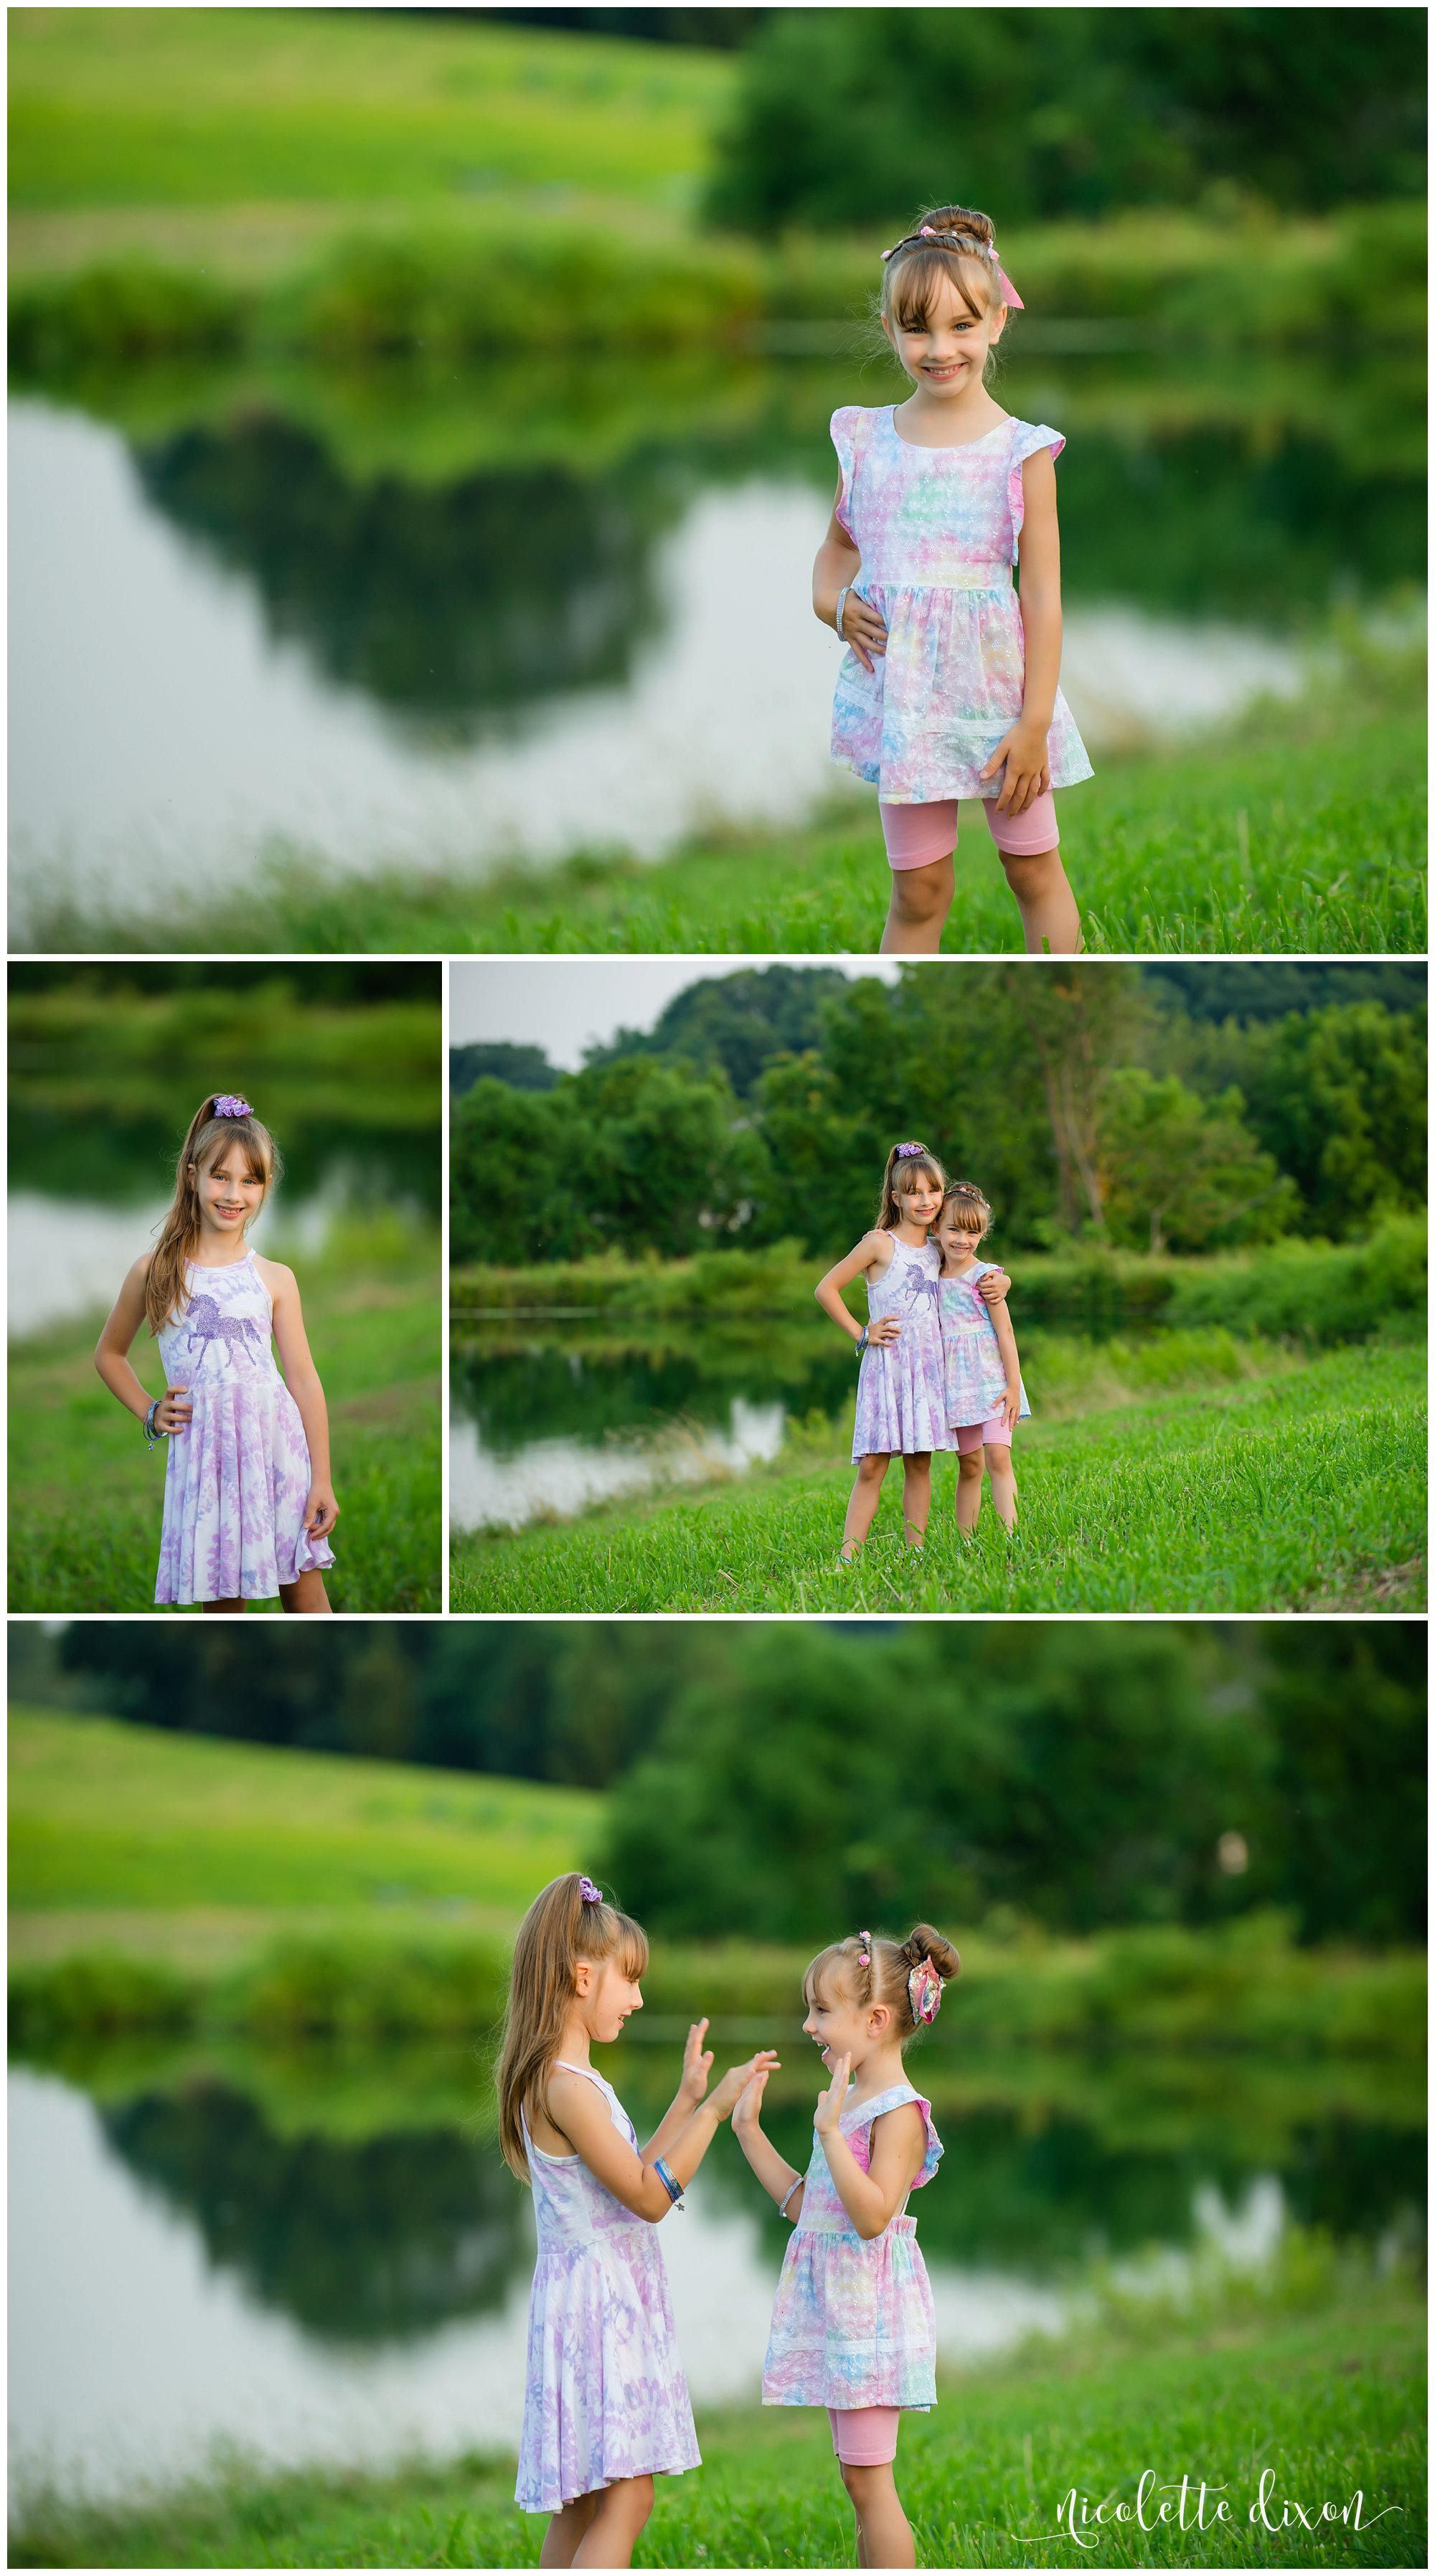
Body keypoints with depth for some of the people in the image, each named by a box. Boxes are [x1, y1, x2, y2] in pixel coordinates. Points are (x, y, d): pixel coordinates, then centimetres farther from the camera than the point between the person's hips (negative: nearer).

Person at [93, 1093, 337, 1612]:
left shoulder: (274, 1279, 5)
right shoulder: (155, 1272, 5)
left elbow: (304, 1379, 3)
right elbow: (109, 1354, 20)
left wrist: (322, 1480, -1)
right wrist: (148, 1413, 6)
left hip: (277, 1442, 0)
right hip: (203, 1449, 0)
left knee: (304, 1590, -1)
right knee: (221, 1601, 3)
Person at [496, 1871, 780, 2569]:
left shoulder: (568, 2080, 12)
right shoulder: (566, 2086, -19)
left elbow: (636, 2176, 18)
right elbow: (649, 2197, -18)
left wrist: (689, 2096, 21)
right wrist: (714, 2109, -15)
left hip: (613, 2296, 10)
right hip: (597, 2295, -10)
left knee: (582, 2504, 10)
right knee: (623, 2499, -13)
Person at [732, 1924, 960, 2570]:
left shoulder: (899, 2112, -15)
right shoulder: (848, 2103, 13)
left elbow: (872, 2215, -25)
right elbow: (803, 2202, 19)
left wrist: (830, 2133, -28)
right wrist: (748, 2129, 19)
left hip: (869, 2306, -9)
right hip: (834, 2302, 9)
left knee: (867, 2477, -7)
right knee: (860, 2477, 12)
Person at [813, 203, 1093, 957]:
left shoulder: (1021, 452, -7)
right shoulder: (866, 440, 3)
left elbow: (1043, 596, -7)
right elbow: (838, 544, 20)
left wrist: (1033, 723, -11)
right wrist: (832, 600, -4)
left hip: (996, 689, -2)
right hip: (903, 695, 2)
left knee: (1034, 870, 10)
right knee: (917, 891, 7)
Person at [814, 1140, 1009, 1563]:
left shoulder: (939, 1251, 13)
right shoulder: (879, 1244, -3)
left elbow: (981, 1271, 27)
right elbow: (826, 1289, -3)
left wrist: (1000, 1281, 3)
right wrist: (861, 1334, -5)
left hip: (929, 1367, 5)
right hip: (885, 1367, -5)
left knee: (919, 1465, 4)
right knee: (872, 1467, -9)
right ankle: (848, 1557, -11)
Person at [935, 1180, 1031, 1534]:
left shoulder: (983, 1276, -7)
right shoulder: (935, 1276, 9)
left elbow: (1005, 1332, -8)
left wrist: (1013, 1385, -12)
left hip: (990, 1379, -5)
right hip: (955, 1382, 5)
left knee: (997, 1456, -15)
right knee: (969, 1466, 7)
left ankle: (1010, 1535, -20)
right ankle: (965, 1542, 8)